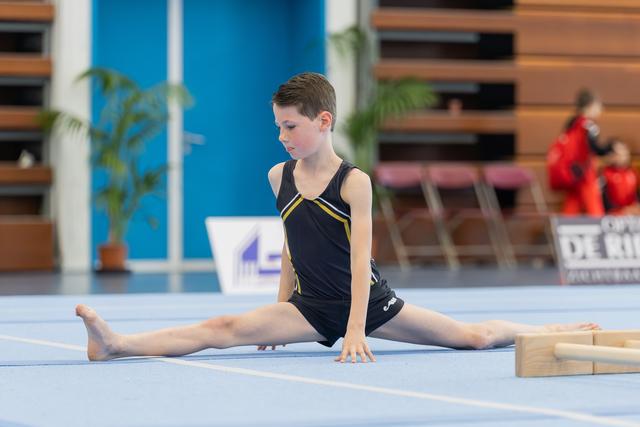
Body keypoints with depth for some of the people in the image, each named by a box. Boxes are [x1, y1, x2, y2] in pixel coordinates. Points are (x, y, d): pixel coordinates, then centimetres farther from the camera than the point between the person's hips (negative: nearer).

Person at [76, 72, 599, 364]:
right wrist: (282, 307, 11)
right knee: (227, 328, -20)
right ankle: (117, 344, -34)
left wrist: (356, 330, -24)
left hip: (367, 300, -2)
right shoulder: (279, 178, 2)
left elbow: (360, 259, -18)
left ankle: (550, 330, 25)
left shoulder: (355, 182, -14)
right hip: (310, 307, 2)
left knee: (475, 336, 2)